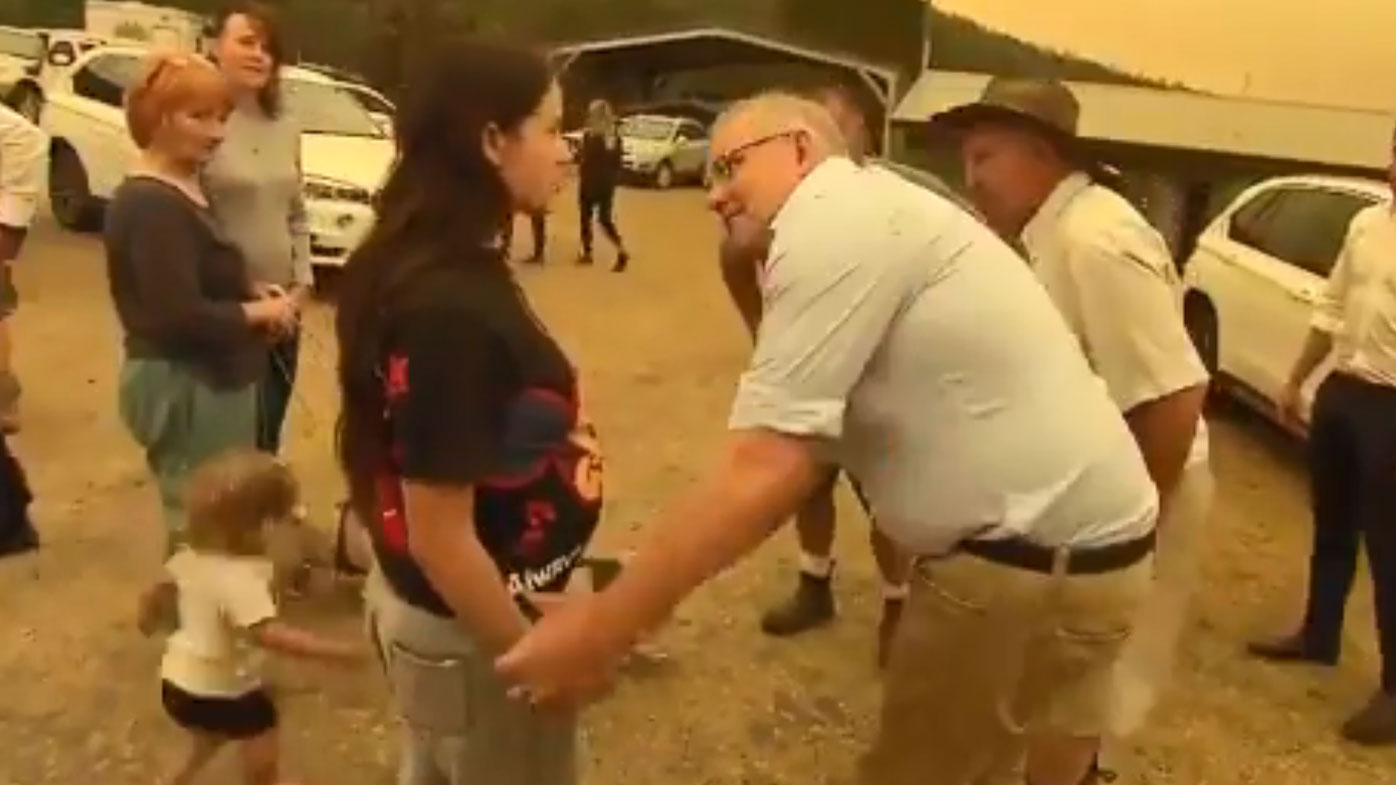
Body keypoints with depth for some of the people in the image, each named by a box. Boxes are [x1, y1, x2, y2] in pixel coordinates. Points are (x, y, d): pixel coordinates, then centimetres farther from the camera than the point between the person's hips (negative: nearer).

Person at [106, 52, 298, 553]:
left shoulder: (186, 187, 11)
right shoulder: (151, 204, -21)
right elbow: (182, 316, -28)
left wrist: (255, 296, 2)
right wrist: (260, 311, -14)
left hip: (208, 380, 10)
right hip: (184, 387, -10)